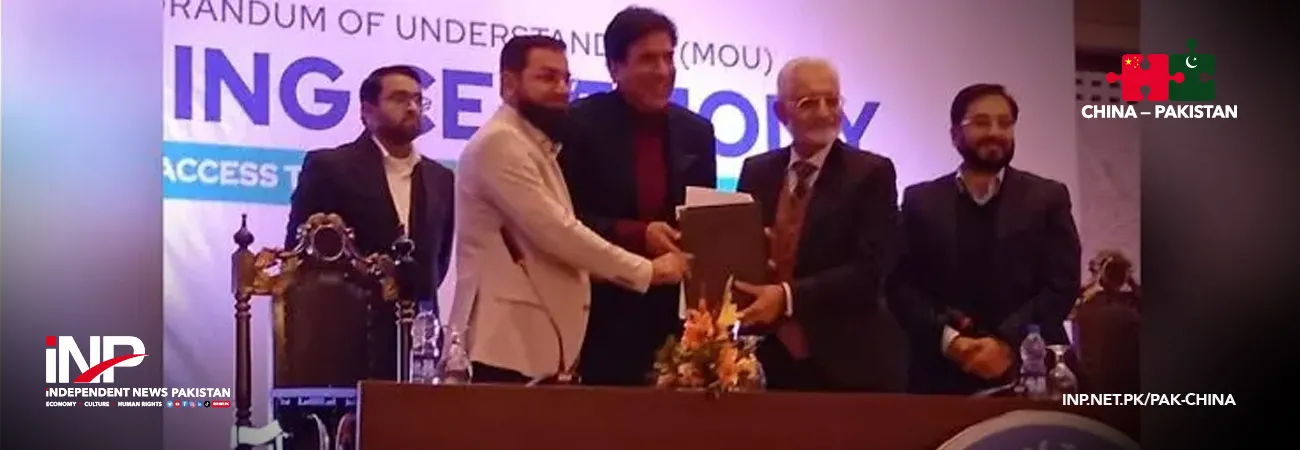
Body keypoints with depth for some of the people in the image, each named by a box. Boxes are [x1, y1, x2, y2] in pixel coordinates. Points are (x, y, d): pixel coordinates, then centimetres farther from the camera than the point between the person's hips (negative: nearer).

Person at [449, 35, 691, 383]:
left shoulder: (535, 146, 22)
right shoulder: (499, 143, -11)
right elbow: (556, 233, -17)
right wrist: (646, 271, -11)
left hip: (538, 340, 10)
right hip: (507, 341, -10)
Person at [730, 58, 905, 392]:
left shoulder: (872, 173, -5)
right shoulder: (756, 171, 8)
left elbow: (869, 270, -15)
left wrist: (788, 297, -24)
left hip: (847, 366, -3)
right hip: (769, 361, 3)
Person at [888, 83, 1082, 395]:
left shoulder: (1047, 198, 8)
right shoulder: (921, 201, 9)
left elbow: (1063, 284, -1)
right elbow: (901, 284, 3)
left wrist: (1008, 343, -13)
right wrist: (948, 339, -13)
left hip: (1027, 371, 0)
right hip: (943, 374, 0)